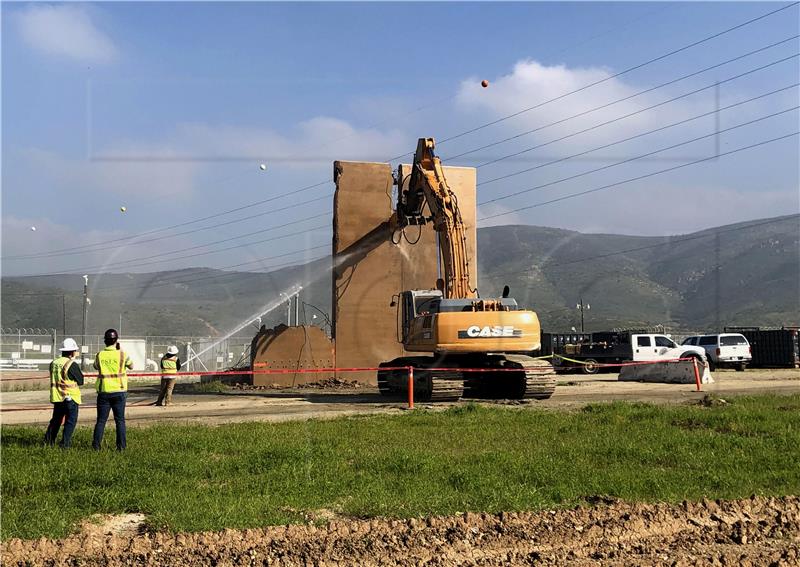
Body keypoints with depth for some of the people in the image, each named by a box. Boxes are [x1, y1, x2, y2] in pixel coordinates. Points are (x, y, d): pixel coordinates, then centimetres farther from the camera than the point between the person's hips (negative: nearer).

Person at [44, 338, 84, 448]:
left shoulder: (53, 363, 5)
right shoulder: (72, 365, -15)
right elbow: (81, 381, -7)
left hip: (57, 396, 7)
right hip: (70, 397, -6)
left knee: (56, 419, 19)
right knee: (71, 421, 2)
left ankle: (49, 440, 21)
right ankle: (65, 443, -1)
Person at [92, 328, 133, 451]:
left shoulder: (99, 355, -2)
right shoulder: (121, 354, -7)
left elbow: (96, 367, 17)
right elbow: (131, 366, 8)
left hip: (104, 391, 1)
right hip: (119, 391, -1)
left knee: (101, 420, 9)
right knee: (120, 420, 7)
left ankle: (96, 445, 8)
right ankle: (121, 446, 6)